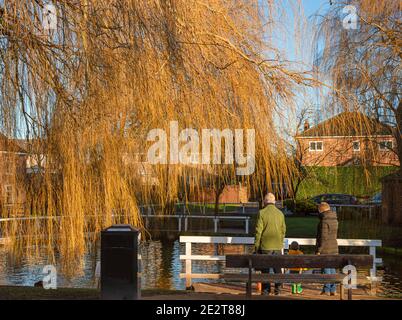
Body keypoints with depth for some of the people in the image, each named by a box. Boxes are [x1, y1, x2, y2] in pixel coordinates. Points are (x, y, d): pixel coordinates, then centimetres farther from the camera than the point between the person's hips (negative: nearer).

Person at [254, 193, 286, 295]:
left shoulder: (262, 213, -9)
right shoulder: (280, 213, 4)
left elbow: (258, 230, -9)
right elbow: (283, 230, 8)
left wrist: (256, 246, -2)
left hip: (265, 246, -3)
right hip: (277, 246, 4)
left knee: (265, 268, 4)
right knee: (277, 267, 13)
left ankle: (266, 290, 7)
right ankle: (278, 288, 14)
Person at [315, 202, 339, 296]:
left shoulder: (324, 221, -17)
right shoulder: (334, 219, 9)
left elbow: (323, 238, -19)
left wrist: (318, 250, -15)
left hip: (325, 249, -8)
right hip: (334, 248, 8)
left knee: (326, 268, 0)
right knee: (332, 268, 12)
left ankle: (327, 290, 6)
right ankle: (333, 289, 16)